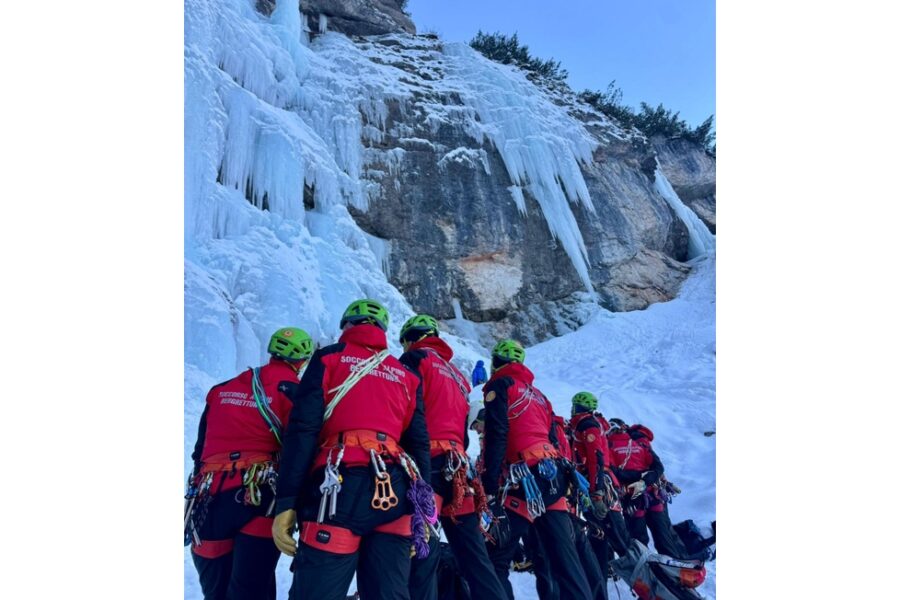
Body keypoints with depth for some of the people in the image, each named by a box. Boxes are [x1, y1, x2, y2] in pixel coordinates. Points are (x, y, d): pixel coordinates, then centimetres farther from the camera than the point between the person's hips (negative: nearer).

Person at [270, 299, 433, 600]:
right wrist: (421, 513, 17)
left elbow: (303, 429, -1)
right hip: (396, 490, 4)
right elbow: (419, 445, 16)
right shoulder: (407, 375, 22)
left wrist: (286, 501, -3)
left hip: (341, 486, -4)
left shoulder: (329, 357, 12)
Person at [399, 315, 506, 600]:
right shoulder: (457, 374, 26)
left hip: (429, 463, -8)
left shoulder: (415, 359, 3)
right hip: (456, 467, 8)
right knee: (473, 554, 11)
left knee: (421, 552, -8)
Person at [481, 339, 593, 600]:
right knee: (564, 554, 11)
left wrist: (489, 487, -13)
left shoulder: (500, 385, 2)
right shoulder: (537, 393, 25)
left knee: (496, 557, 0)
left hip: (525, 479, -8)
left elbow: (497, 437, -11)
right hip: (552, 475, 8)